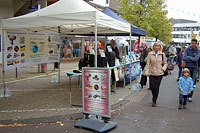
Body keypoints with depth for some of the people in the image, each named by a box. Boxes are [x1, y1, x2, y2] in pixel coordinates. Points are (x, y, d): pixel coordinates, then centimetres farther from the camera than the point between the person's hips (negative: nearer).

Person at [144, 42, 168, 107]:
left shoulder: (162, 54, 1)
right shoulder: (150, 54, -1)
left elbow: (165, 63, 11)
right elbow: (147, 64, -1)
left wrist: (163, 69, -5)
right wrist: (146, 72, -8)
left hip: (159, 73, 0)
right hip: (152, 73, 0)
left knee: (157, 87, 0)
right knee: (152, 87, 0)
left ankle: (154, 101, 14)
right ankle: (154, 97, 32)